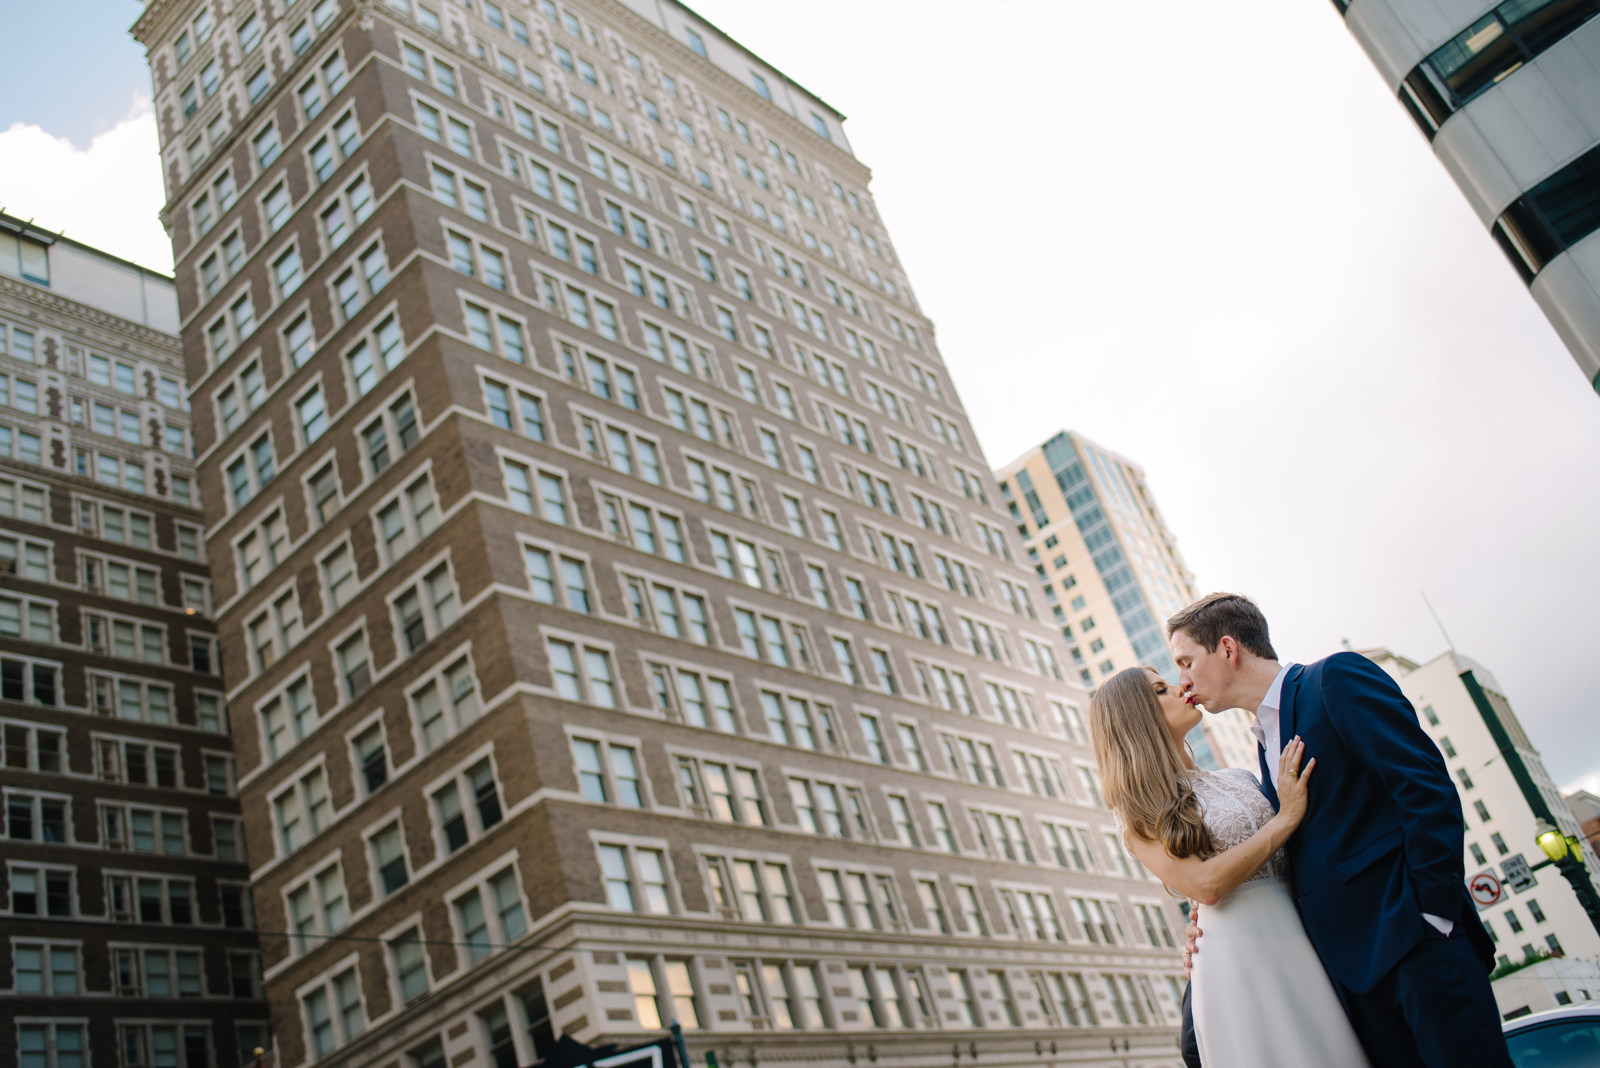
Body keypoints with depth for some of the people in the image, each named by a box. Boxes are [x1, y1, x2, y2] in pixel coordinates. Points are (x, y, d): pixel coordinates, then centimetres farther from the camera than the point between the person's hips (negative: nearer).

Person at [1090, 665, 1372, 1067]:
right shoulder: (1141, 812, -1)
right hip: (1237, 955, -5)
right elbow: (1205, 884, -15)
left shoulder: (1239, 778, 16)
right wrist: (1286, 819, -11)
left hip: (1301, 943, 6)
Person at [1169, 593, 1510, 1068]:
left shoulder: (1336, 678, -2)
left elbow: (1427, 788, -12)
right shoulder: (1267, 746, 22)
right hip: (1352, 969, 7)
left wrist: (1433, 912, -17)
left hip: (1416, 941, -7)